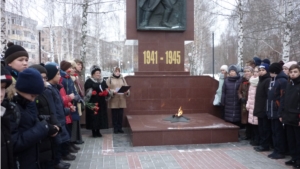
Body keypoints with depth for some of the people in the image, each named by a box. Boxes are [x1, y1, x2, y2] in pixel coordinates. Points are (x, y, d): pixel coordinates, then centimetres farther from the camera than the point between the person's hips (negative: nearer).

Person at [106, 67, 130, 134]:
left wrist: (127, 92, -14)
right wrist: (113, 92, -22)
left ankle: (120, 128, 17)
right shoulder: (109, 79, 1)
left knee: (121, 115, 5)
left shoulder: (122, 79, 11)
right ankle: (115, 128, 14)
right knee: (114, 115, 3)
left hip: (122, 100, 3)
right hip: (113, 100, -2)